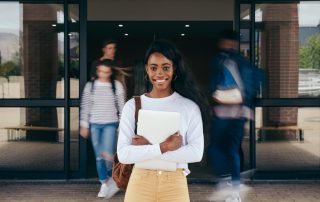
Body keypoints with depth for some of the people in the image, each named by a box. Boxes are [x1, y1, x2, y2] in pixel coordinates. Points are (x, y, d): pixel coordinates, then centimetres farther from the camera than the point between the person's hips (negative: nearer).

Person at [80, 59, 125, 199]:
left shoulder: (117, 86, -1)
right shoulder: (90, 86, 3)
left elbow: (122, 106, 2)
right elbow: (85, 106, 6)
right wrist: (84, 124, 3)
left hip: (110, 124, -2)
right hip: (95, 125, 3)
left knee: (107, 154, -14)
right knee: (99, 156, 6)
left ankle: (113, 180, 10)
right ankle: (104, 183, 18)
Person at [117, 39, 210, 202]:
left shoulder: (190, 106, -3)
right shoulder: (132, 106, -2)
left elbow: (196, 152, -11)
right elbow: (123, 154, -9)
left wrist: (147, 147, -14)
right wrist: (163, 147, -20)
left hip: (175, 184, 0)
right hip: (140, 183, 0)